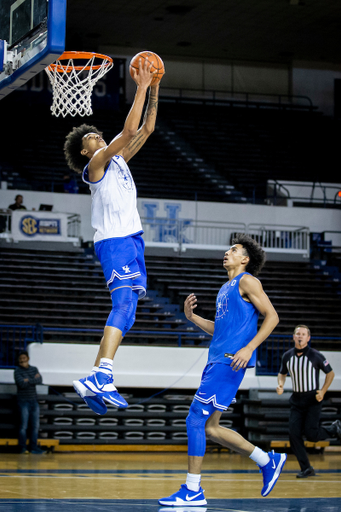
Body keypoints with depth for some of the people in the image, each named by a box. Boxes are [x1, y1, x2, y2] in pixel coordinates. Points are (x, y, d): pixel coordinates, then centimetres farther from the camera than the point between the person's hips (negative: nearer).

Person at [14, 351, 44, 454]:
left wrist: (28, 380, -12)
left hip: (34, 401, 5)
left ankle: (33, 447, 9)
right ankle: (22, 448, -2)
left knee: (35, 425, 4)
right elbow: (22, 384, -17)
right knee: (24, 425, -7)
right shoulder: (17, 371, -3)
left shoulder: (34, 369, 11)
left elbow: (40, 381, -5)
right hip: (23, 401, -5)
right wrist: (34, 379, -9)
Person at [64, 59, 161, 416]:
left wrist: (154, 91, 12)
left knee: (125, 310, 5)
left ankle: (95, 381, 4)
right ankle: (101, 376, -39)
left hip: (132, 240, 9)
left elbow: (145, 130, 21)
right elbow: (128, 131, -12)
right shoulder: (95, 163, -1)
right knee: (124, 303, -25)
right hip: (114, 242, -9)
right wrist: (141, 89, -8)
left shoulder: (118, 160, 22)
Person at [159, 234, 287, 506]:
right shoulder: (226, 288, 24)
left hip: (230, 361, -10)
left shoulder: (247, 281, -3)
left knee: (196, 421, -12)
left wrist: (249, 348, -19)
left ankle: (193, 491, -8)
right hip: (217, 360, 10)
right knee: (209, 428, 9)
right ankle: (269, 461, 17)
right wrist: (192, 317, 16)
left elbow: (272, 316, -10)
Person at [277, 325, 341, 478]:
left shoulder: (315, 356, -10)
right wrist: (280, 385, -4)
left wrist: (322, 392, -11)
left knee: (310, 433, -13)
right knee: (294, 434, -7)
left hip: (313, 399, -4)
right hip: (296, 399, 4)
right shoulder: (287, 356, 1)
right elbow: (282, 373, 18)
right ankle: (306, 469, 3)